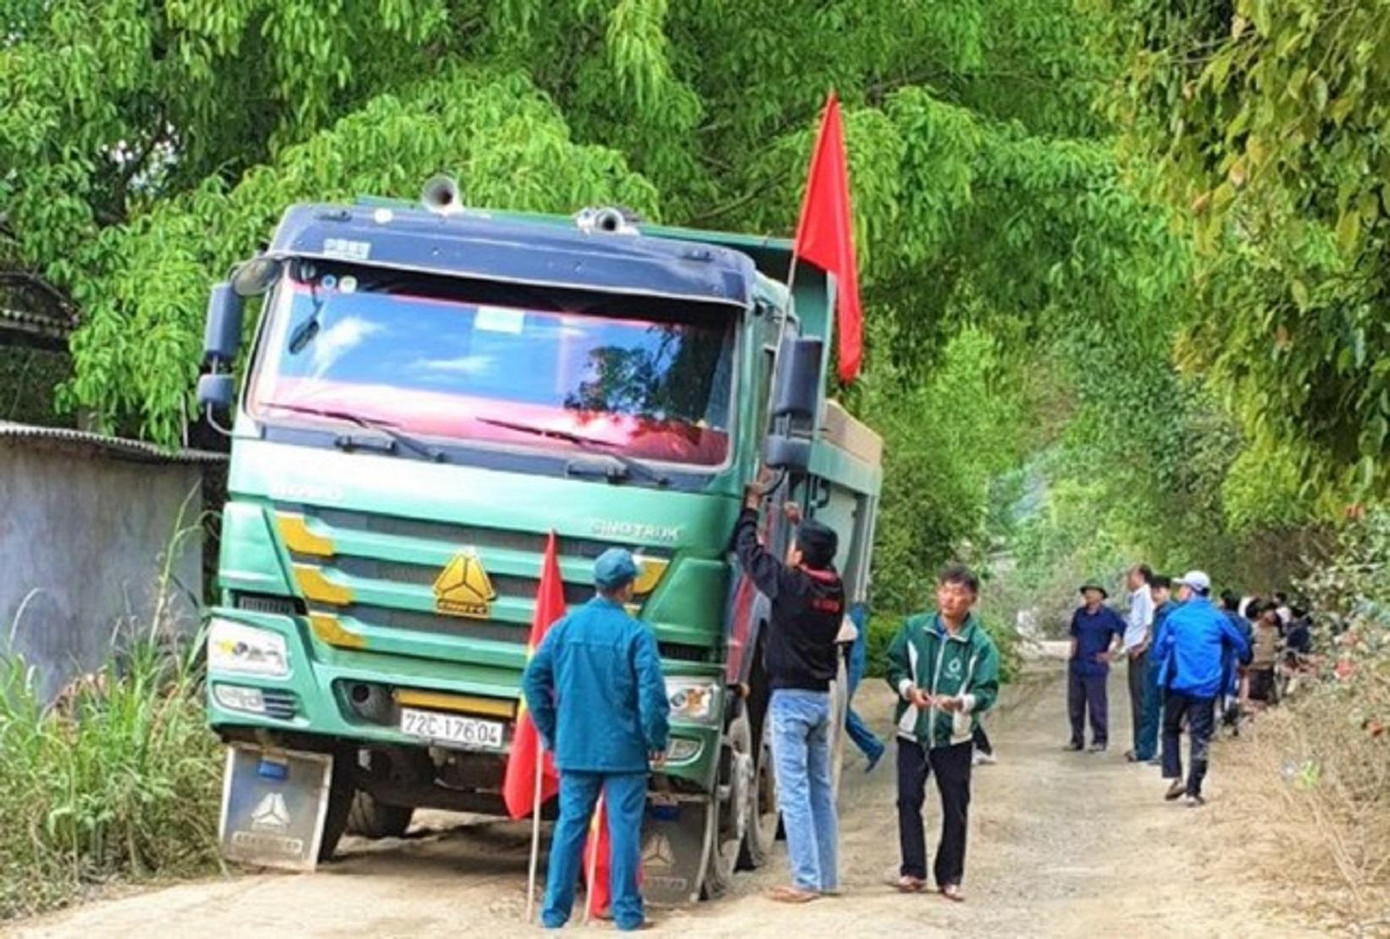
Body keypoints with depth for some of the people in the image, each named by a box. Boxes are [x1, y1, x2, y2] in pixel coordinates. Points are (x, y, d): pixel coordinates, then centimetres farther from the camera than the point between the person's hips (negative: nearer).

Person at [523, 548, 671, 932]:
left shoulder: (564, 628, 2)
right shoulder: (635, 634, -9)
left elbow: (534, 680, 4)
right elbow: (652, 692, -13)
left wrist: (550, 733, 13)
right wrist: (657, 740, -1)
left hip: (574, 749, 3)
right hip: (624, 750, -3)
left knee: (569, 827, 8)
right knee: (624, 828, 3)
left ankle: (555, 910, 9)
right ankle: (626, 911, 7)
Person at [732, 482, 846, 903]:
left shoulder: (790, 583, -14)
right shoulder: (834, 588, 3)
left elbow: (748, 551, -2)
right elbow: (821, 556, 28)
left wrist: (751, 507, 13)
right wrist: (803, 522, 34)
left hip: (791, 698, -7)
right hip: (822, 698, 7)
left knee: (794, 792, -7)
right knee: (821, 790, 12)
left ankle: (806, 881, -11)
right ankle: (826, 876, 16)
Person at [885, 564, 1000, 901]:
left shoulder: (980, 644, -7)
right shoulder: (914, 628, -1)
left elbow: (988, 691, -9)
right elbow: (895, 668, 7)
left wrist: (961, 702, -28)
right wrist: (909, 689, -13)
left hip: (955, 737, -1)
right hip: (913, 731, 1)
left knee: (956, 809, 5)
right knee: (908, 800, -1)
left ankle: (950, 877, 15)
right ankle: (913, 870, 10)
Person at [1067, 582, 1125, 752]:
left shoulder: (1109, 616, -5)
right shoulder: (1079, 613, 11)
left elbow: (1123, 632, -5)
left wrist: (1110, 652, -5)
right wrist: (1073, 653, 12)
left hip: (1095, 667, -5)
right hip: (1077, 666, 5)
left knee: (1097, 706, -2)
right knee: (1075, 705, 8)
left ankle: (1100, 740, 9)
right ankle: (1077, 739, 18)